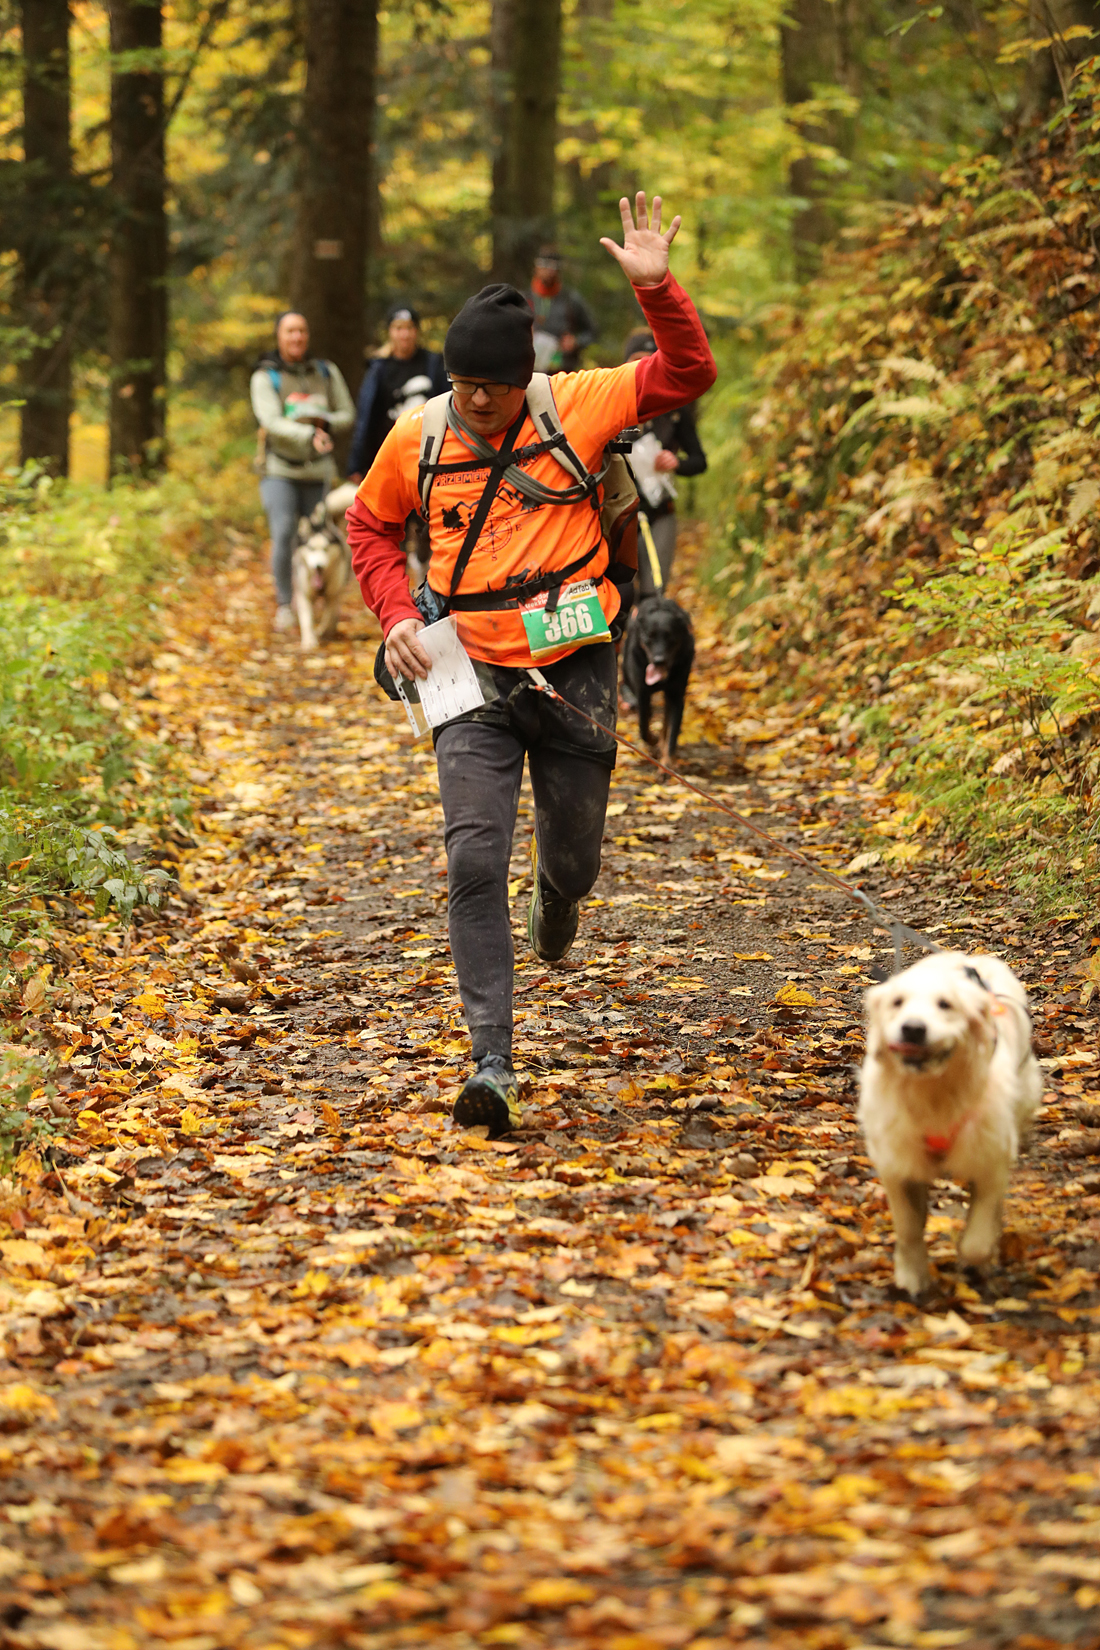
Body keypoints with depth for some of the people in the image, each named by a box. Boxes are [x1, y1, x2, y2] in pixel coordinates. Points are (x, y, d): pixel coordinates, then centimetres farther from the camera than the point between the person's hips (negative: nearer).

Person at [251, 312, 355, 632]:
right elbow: (271, 422, -14)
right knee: (283, 533, -17)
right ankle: (284, 604, -8)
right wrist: (308, 435, -31)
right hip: (280, 468, -3)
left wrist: (325, 423, -10)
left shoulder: (326, 373, 10)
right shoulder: (266, 376, -1)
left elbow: (347, 414, 13)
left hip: (318, 470, 3)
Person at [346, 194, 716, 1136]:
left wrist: (657, 289, -22)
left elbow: (687, 375, -8)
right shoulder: (417, 439, 0)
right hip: (473, 676, 0)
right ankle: (492, 1064, -12)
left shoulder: (576, 407, -4)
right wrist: (397, 614, 3)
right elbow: (370, 526, 17)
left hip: (573, 670, 0)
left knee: (571, 859, 13)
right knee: (474, 862, -13)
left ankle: (557, 901, 54)